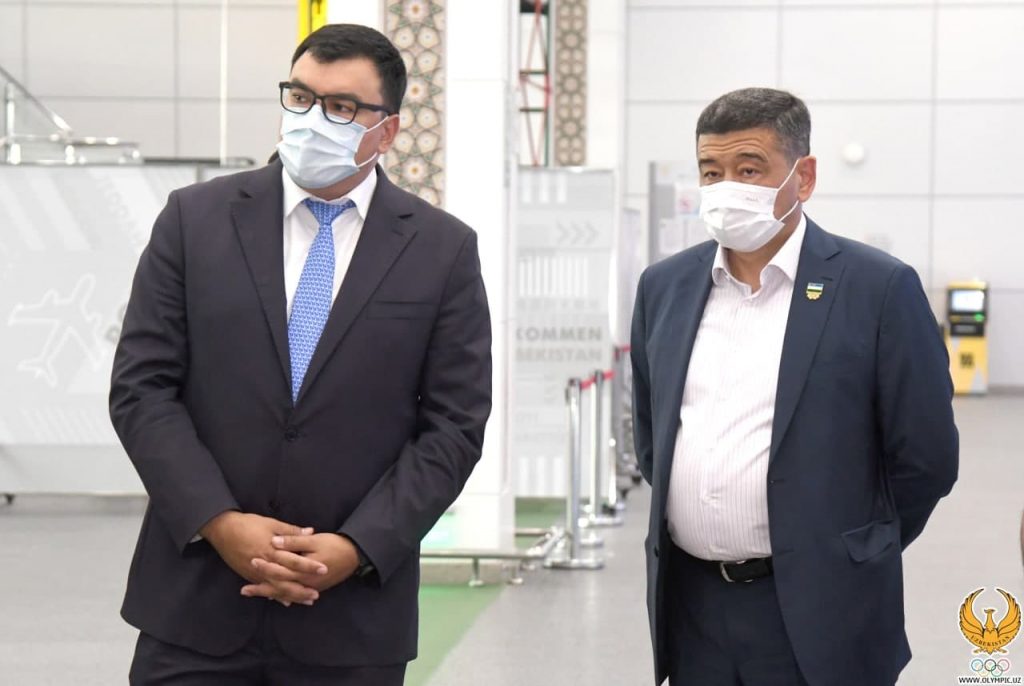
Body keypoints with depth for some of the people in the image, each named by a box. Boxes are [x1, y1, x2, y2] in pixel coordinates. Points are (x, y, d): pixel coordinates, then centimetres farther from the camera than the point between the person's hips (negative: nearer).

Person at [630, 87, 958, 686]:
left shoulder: (879, 289, -7)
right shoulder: (664, 287, 7)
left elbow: (926, 458, -4)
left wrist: (847, 556, 5)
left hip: (816, 614, -4)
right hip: (691, 607, 4)